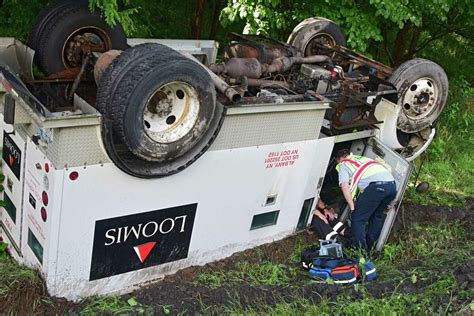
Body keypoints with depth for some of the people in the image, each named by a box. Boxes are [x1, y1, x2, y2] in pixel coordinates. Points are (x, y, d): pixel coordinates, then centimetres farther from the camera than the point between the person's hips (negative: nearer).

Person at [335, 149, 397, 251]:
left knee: (357, 219, 4)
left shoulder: (343, 165, 17)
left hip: (376, 184, -7)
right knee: (376, 217, 24)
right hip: (392, 184, 7)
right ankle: (369, 247, 30)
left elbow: (345, 186, 0)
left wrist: (352, 207, 4)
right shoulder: (363, 158, 37)